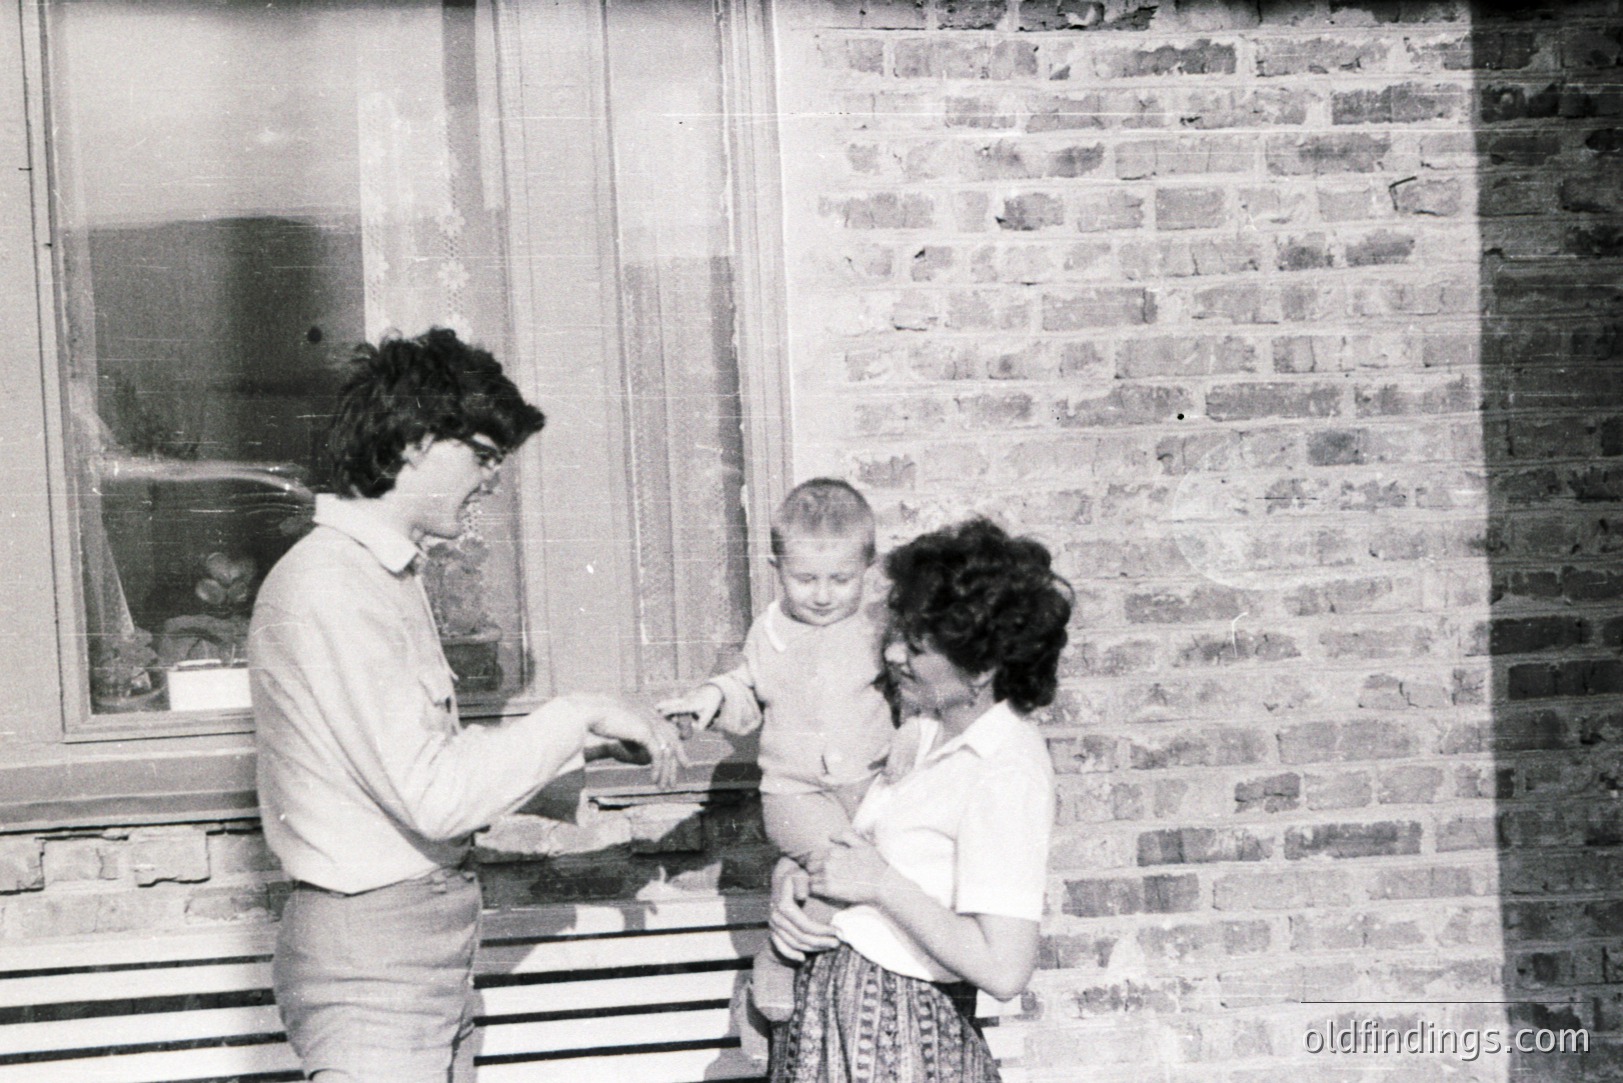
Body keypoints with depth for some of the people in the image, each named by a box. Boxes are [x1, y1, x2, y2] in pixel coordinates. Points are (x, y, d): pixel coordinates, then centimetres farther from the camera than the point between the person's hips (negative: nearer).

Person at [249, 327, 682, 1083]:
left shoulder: (384, 573, 15)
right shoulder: (329, 587, -17)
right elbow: (433, 793, -24)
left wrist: (588, 741, 7)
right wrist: (579, 716, -15)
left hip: (427, 949, 9)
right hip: (371, 954, -9)